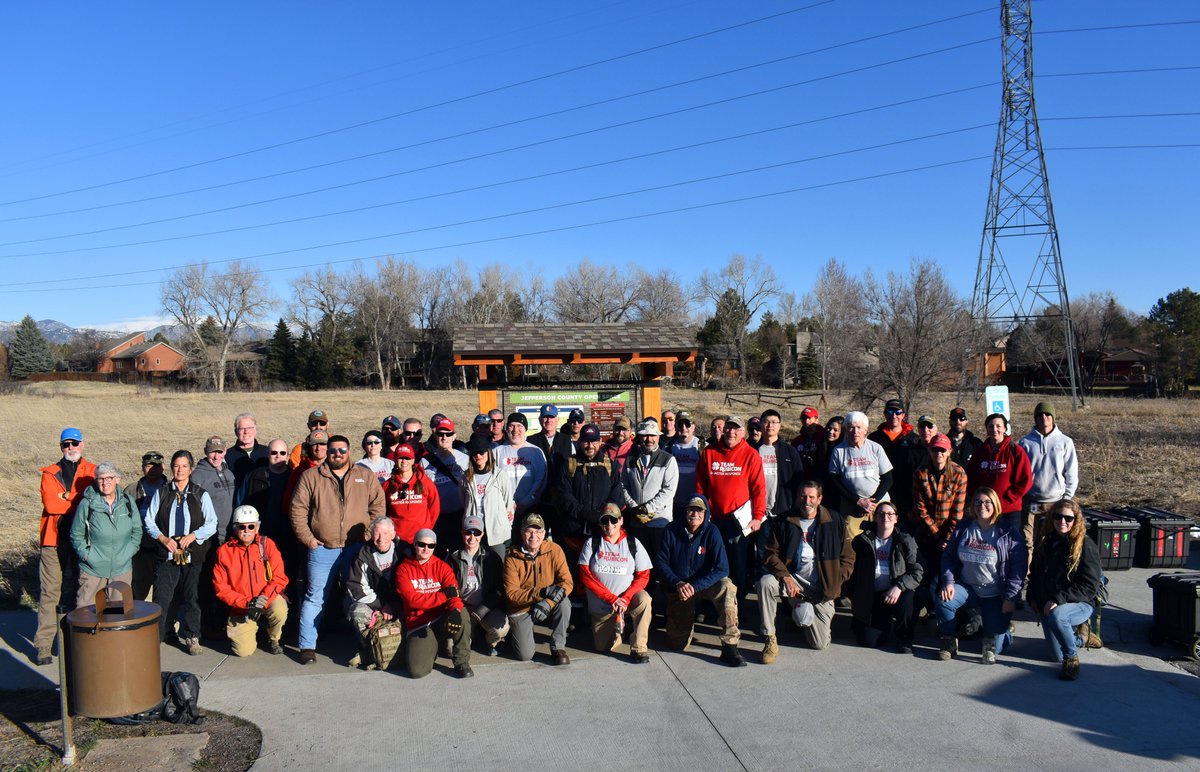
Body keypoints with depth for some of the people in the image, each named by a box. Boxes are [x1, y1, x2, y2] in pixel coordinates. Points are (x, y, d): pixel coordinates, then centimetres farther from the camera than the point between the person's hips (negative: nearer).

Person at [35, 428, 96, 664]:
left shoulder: (92, 472, 8)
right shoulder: (50, 473, 9)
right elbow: (50, 504, -7)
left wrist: (66, 499, -12)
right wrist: (80, 502, -8)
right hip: (54, 539, 0)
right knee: (50, 591, -2)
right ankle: (44, 644, 2)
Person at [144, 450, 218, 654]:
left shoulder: (201, 495, 4)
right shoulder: (161, 494, 7)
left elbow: (211, 524, 2)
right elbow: (149, 521, 8)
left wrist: (193, 535, -13)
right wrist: (163, 538, -8)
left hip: (193, 555, 0)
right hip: (167, 554, 0)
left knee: (191, 597, 5)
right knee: (161, 597, -3)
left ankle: (190, 637, 17)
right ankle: (155, 635, 9)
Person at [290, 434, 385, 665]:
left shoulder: (366, 476, 8)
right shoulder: (311, 476, 4)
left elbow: (378, 504, 8)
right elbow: (298, 509, 3)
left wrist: (369, 533, -1)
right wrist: (307, 538, -4)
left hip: (356, 548, 1)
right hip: (322, 549, -1)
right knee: (316, 598, 3)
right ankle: (307, 646, 10)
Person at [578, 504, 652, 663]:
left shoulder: (633, 543, -2)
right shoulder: (592, 543, -4)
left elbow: (643, 576, -5)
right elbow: (585, 576, -10)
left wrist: (626, 598, -21)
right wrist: (612, 598, -18)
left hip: (627, 599, -1)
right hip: (601, 606, 1)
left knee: (644, 599, -32)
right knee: (605, 647, -4)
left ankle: (638, 648, -18)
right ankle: (618, 623, 29)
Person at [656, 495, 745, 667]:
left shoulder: (711, 532, -14)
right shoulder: (672, 530, -9)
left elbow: (722, 569, -20)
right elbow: (660, 562, -5)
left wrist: (695, 586, -29)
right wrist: (677, 583, -20)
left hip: (704, 583, -1)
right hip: (678, 587, 1)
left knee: (727, 587, -35)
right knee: (678, 645, -3)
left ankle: (729, 647, -30)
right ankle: (687, 617, 32)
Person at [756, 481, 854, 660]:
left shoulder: (835, 522, 1)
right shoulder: (783, 522, 1)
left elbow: (848, 558, 4)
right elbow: (770, 554, -4)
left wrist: (833, 583, -8)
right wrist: (786, 578, -20)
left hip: (821, 590, 0)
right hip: (794, 581, 0)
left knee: (820, 644, -5)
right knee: (765, 582, -33)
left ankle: (804, 616, 29)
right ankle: (770, 641, -20)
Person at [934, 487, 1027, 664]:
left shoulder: (1009, 532, -7)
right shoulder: (963, 528, 5)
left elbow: (1018, 567, -9)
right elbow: (947, 556, 9)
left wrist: (1010, 598, -15)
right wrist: (948, 582, -7)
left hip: (995, 596, -3)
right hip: (967, 588, 3)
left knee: (995, 647, -8)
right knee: (941, 600, -28)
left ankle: (1004, 628, 27)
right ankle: (949, 641, -6)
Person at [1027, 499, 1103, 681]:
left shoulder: (1085, 546, -13)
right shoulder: (1044, 541, 5)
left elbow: (1090, 586, -18)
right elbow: (1035, 573, 18)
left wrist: (1058, 600, -24)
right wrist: (1032, 598, 5)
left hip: (1080, 604, -6)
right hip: (1046, 605, 6)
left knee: (1056, 615, -39)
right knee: (1057, 656, 5)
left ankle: (1072, 658, -15)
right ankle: (1081, 636, 37)